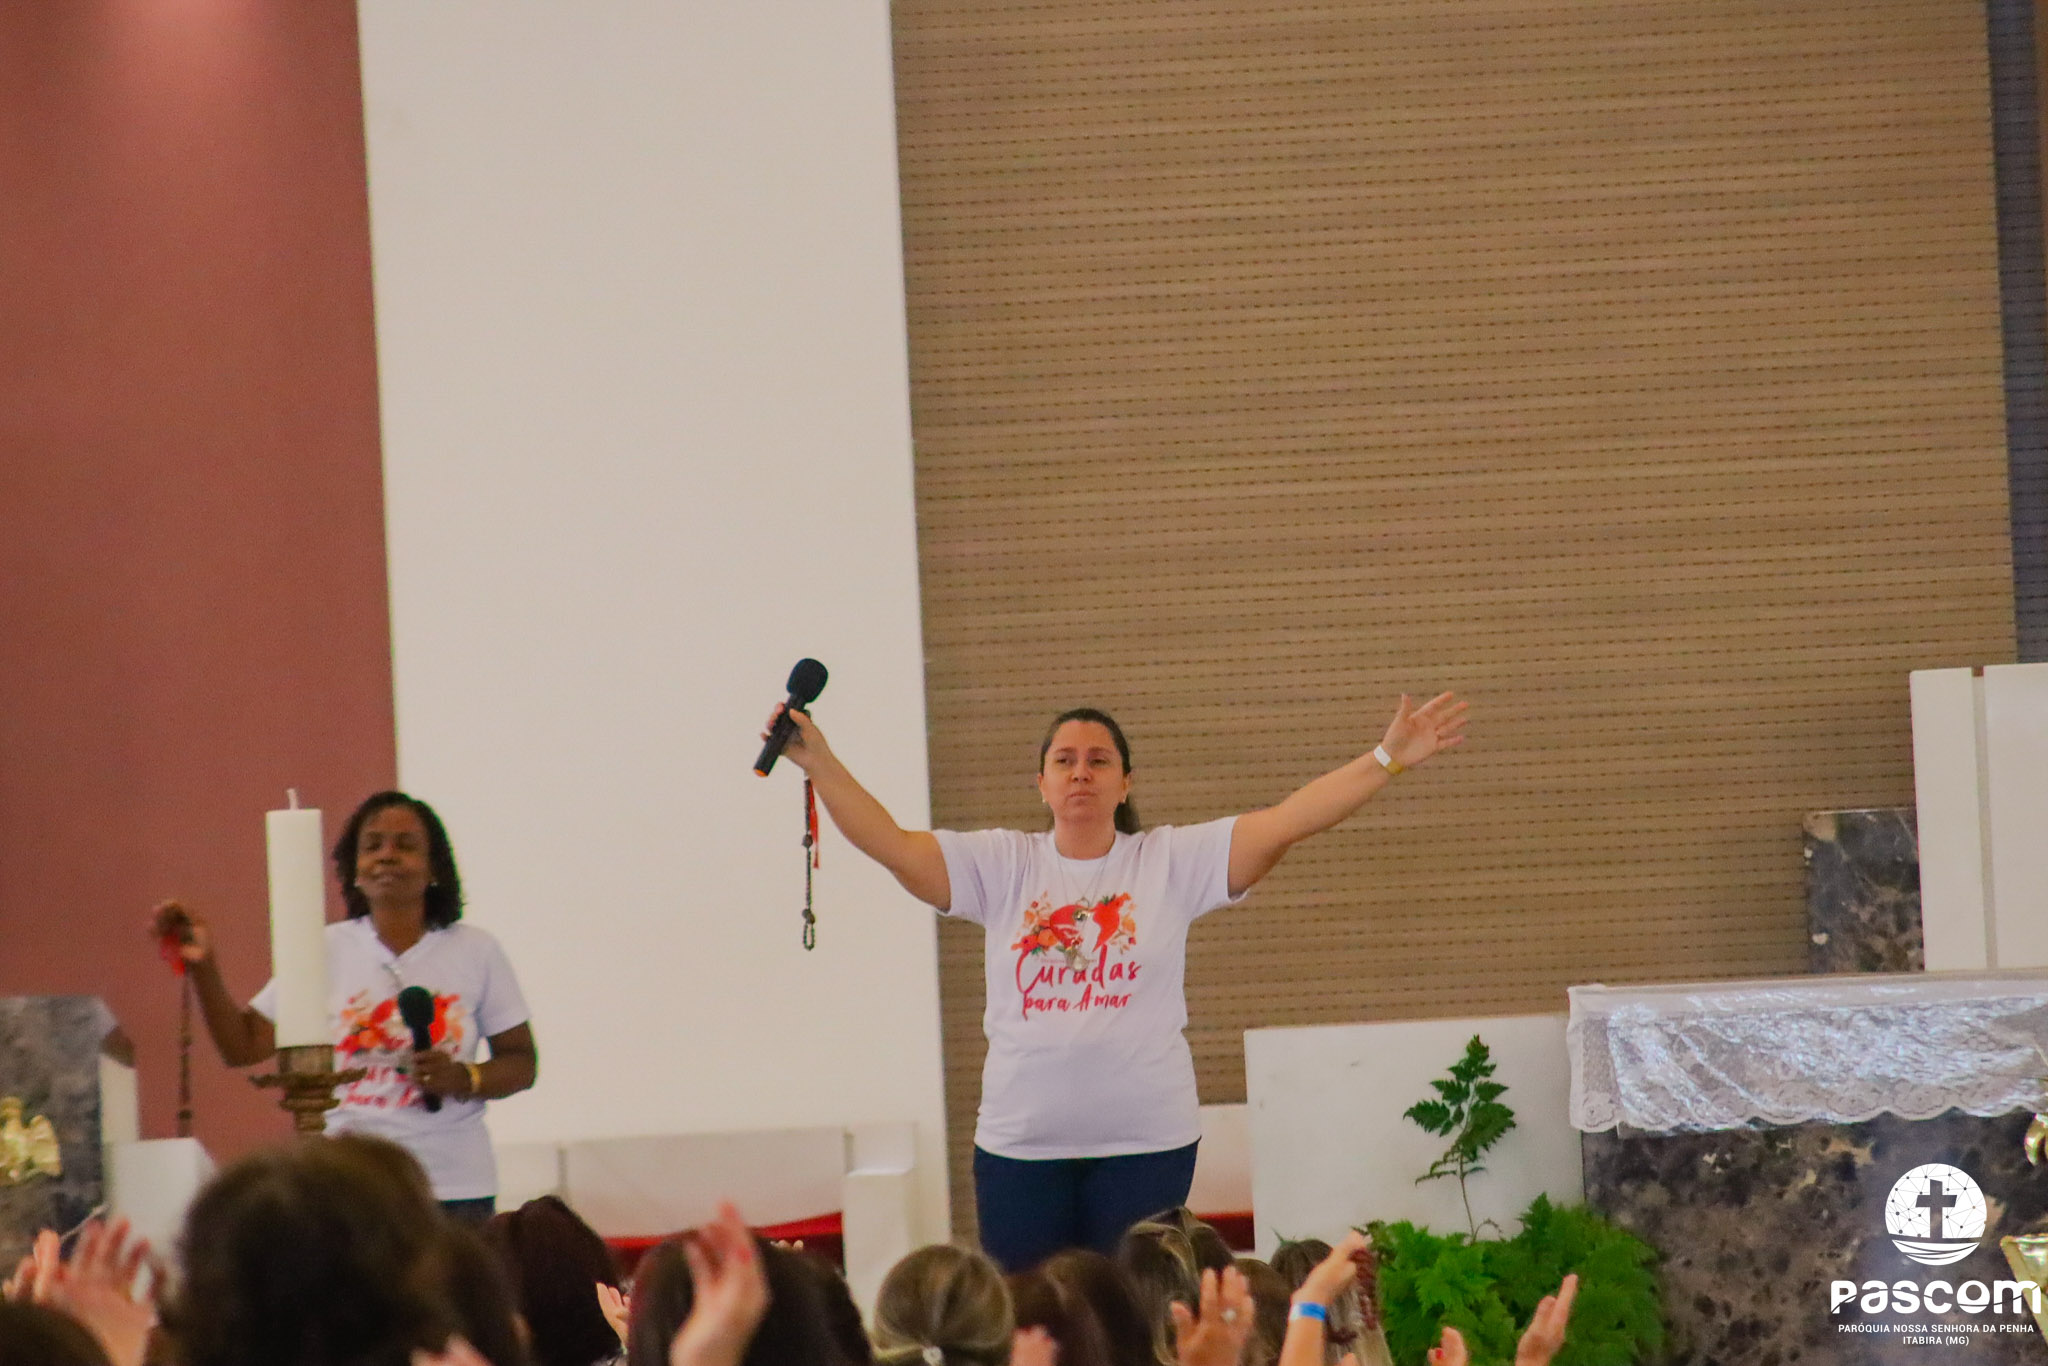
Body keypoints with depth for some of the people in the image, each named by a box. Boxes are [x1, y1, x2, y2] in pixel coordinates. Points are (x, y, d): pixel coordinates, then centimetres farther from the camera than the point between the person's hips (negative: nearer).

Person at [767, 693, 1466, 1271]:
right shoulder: (1002, 866, 4)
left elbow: (1284, 822, -5)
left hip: (1147, 1142, -1)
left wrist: (1388, 757, -12)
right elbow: (891, 845, -3)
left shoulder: (1173, 860, 1)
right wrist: (819, 763, -13)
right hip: (1020, 1143, 1)